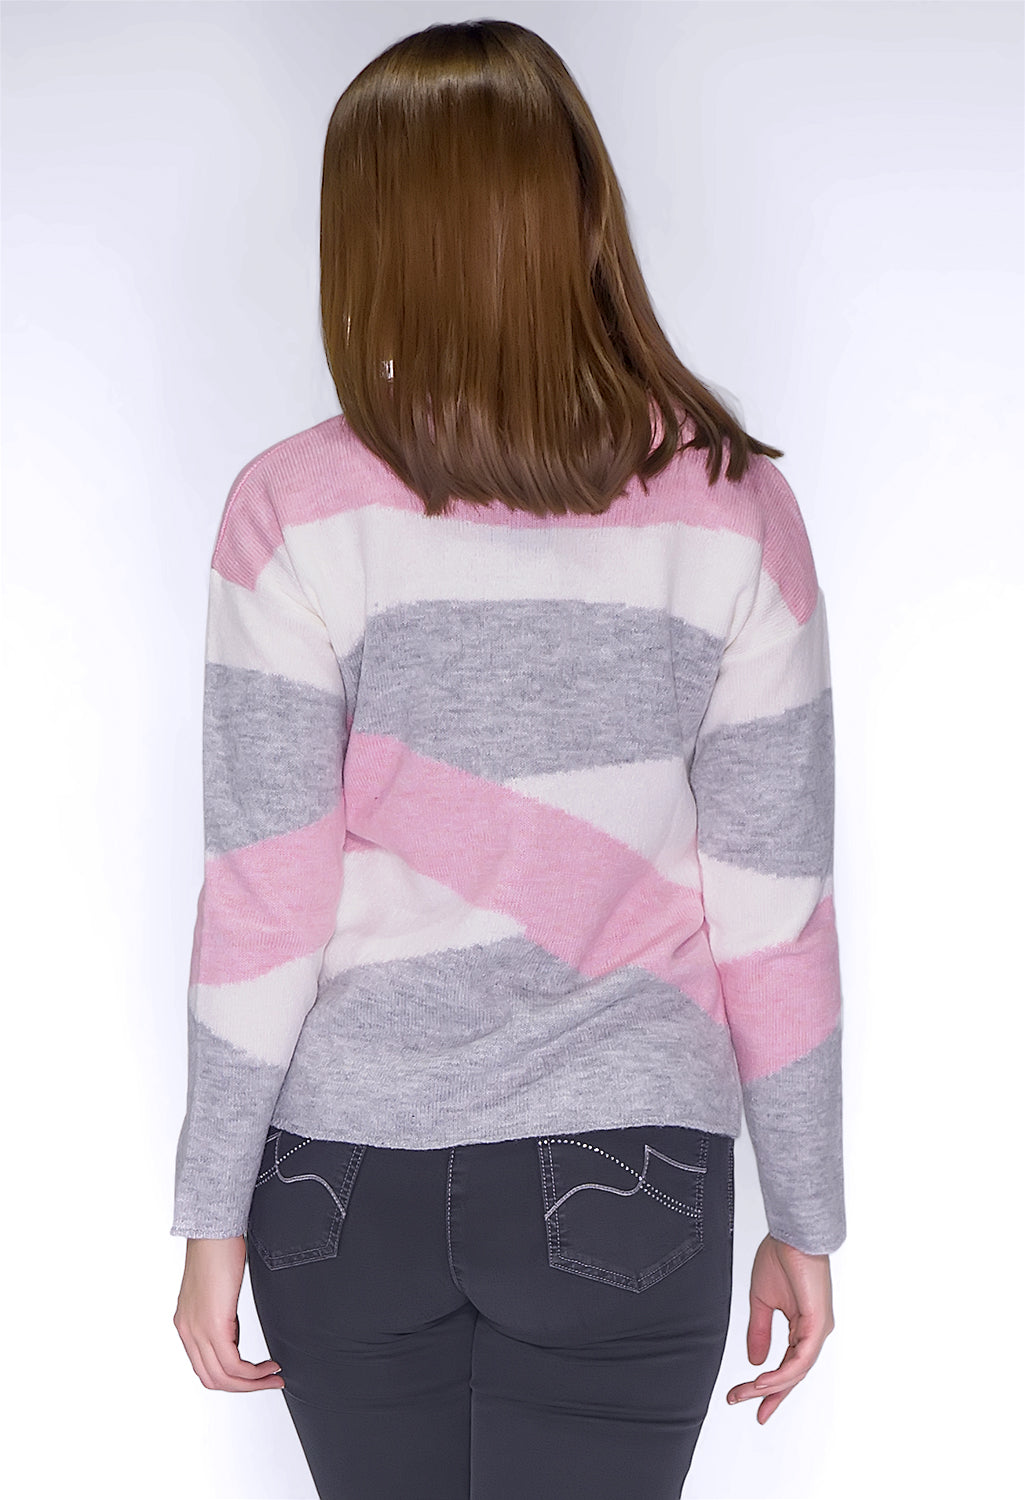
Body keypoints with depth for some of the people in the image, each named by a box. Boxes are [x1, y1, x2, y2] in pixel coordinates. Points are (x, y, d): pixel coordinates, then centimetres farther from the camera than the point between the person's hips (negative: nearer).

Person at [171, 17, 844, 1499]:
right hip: (624, 1186, 0)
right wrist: (808, 1221, 5)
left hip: (347, 1180, 0)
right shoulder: (733, 511, -8)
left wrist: (213, 1213, 1)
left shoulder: (297, 509, -11)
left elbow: (266, 903, -10)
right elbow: (776, 907, -5)